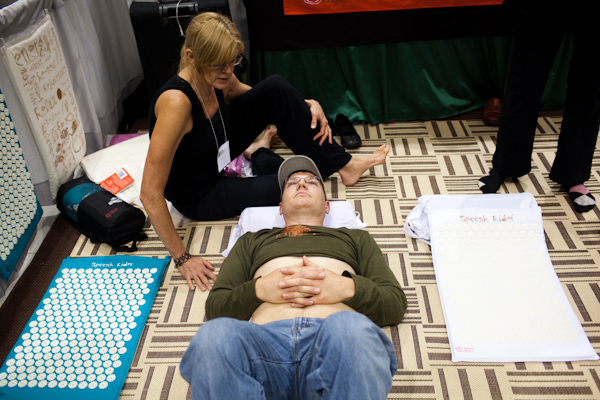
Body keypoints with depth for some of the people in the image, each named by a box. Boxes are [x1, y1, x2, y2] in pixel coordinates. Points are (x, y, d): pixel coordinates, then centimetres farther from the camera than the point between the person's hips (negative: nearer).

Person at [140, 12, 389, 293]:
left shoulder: (219, 78, -14)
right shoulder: (176, 101, -37)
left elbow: (271, 97, 9)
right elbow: (150, 194, -37)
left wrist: (309, 106, -7)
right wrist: (182, 257, -34)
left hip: (220, 151, 7)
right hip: (198, 195, -7)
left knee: (276, 88, -10)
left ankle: (340, 163, 5)